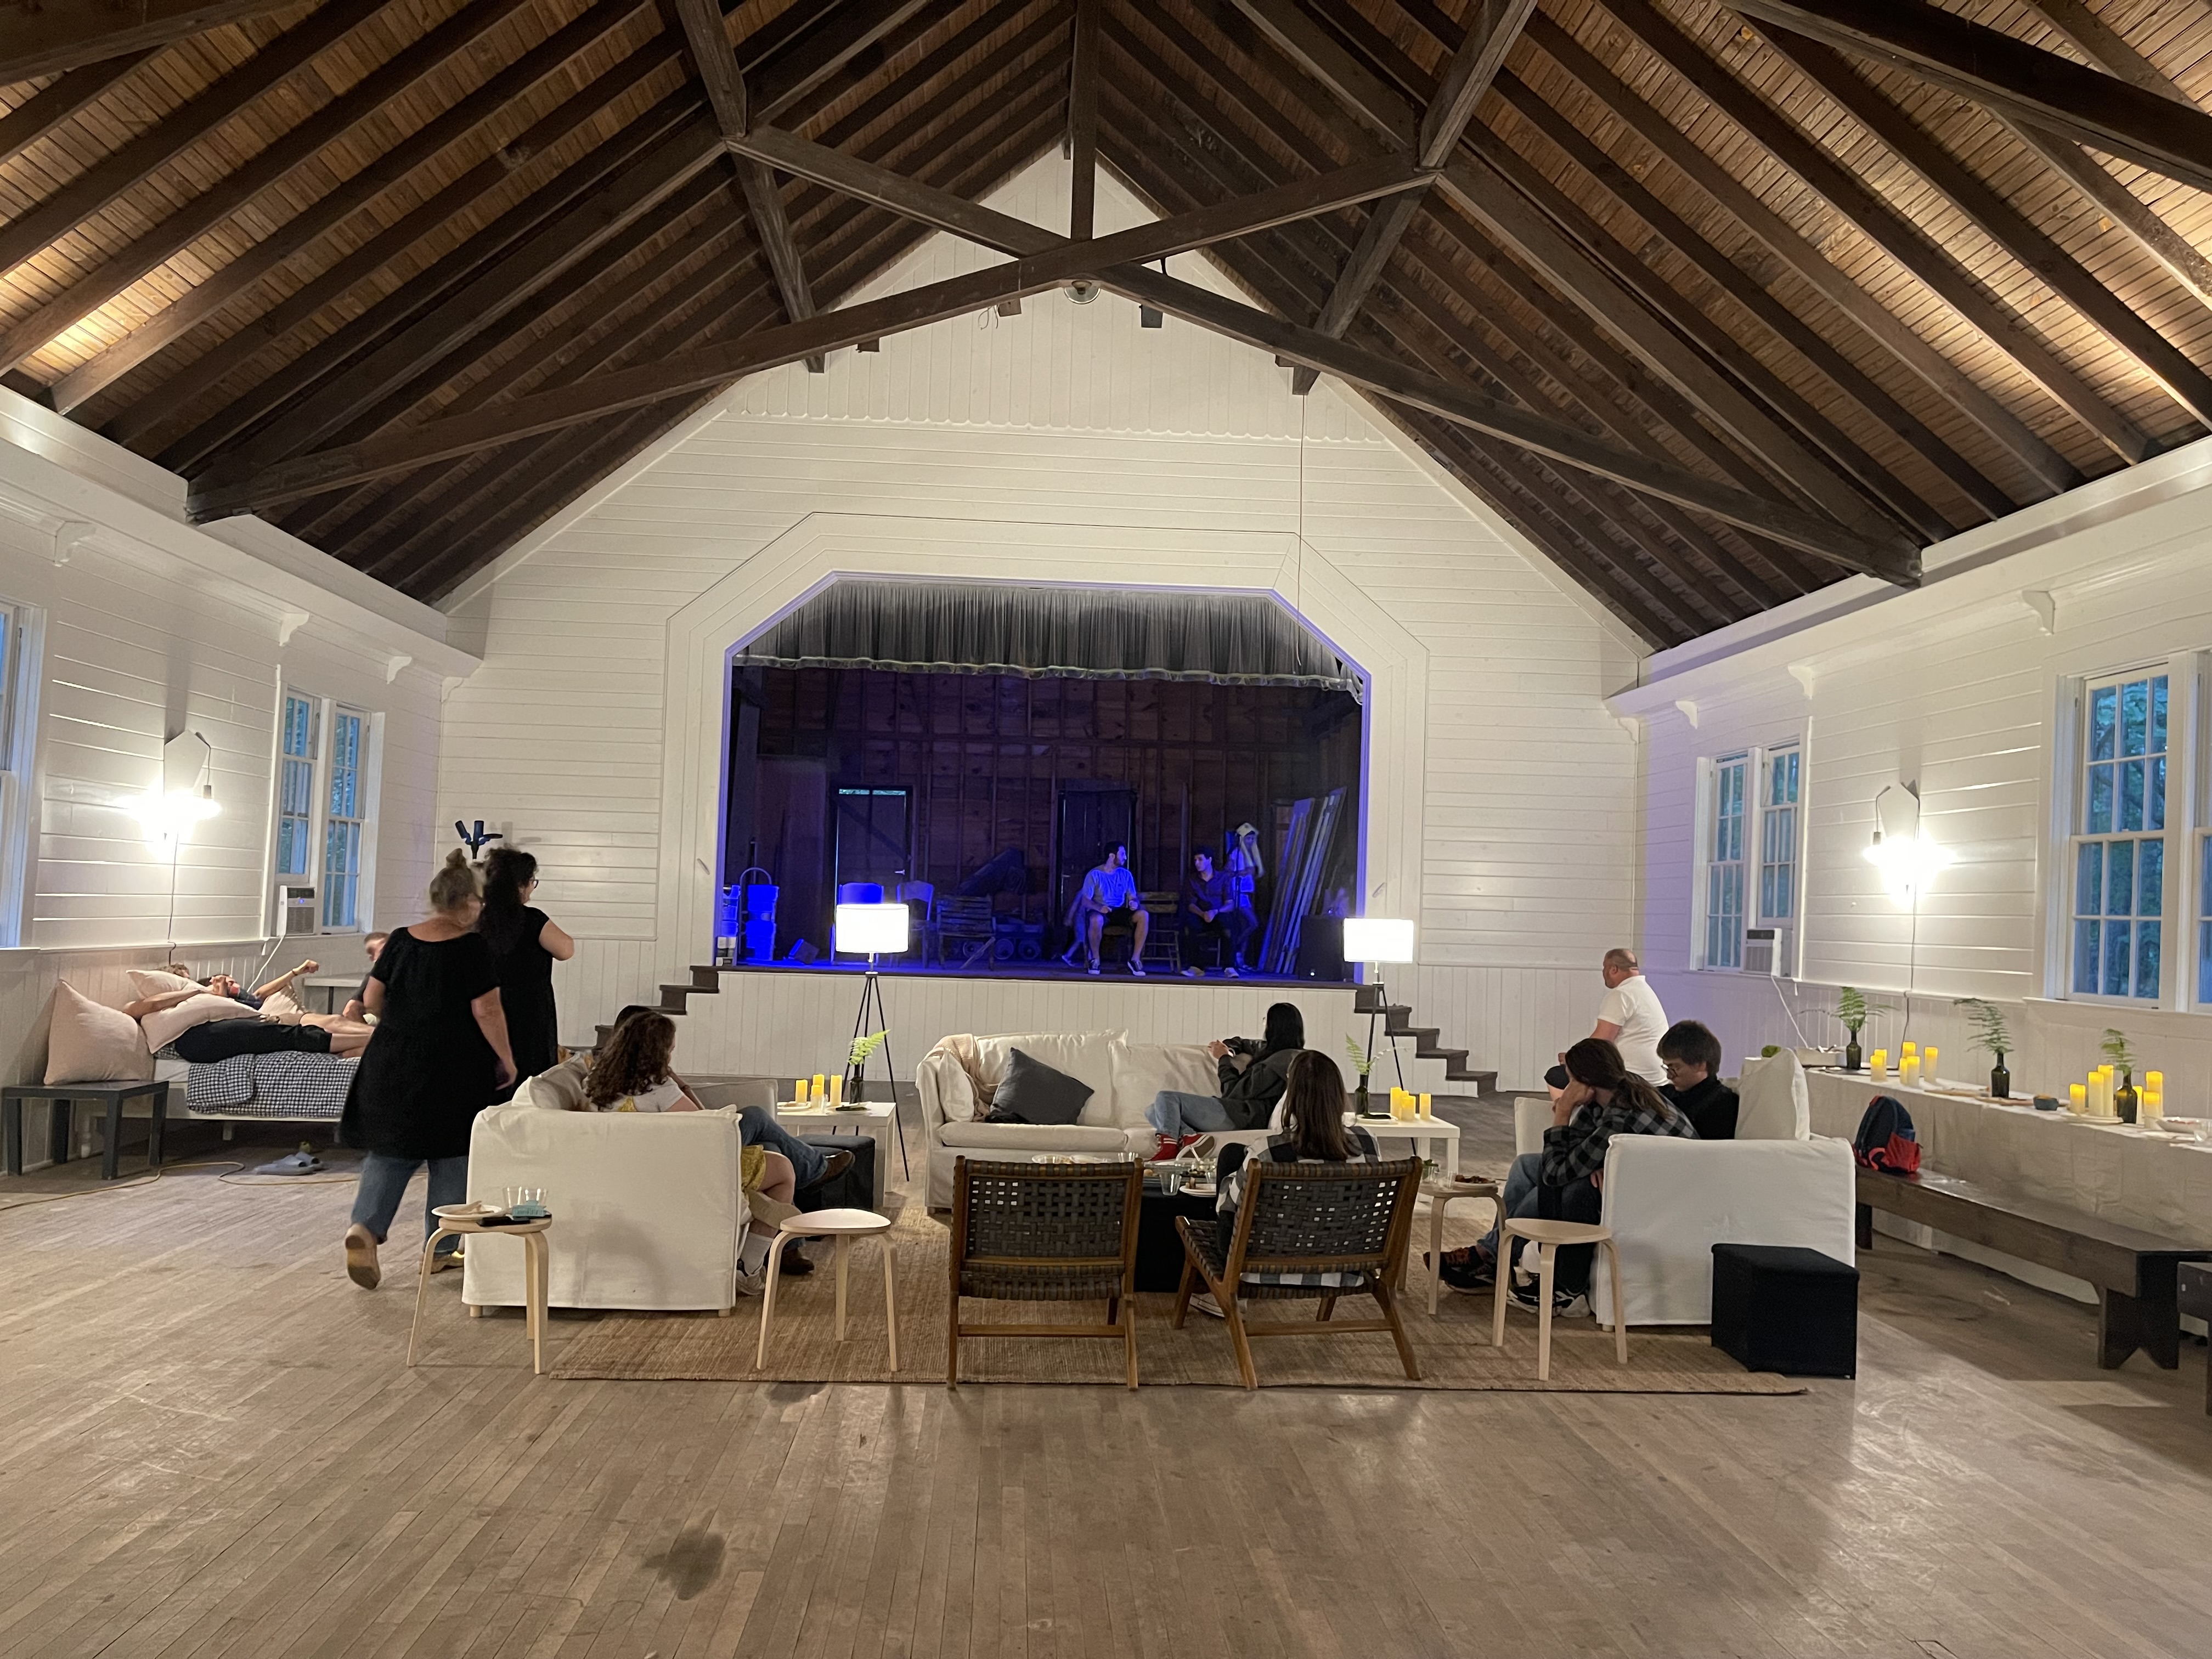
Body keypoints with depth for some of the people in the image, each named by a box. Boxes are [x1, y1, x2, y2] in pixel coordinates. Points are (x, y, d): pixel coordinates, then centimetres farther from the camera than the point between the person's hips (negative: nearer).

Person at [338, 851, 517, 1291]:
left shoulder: (400, 942, 2)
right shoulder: (474, 947, -12)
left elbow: (374, 1000, 7)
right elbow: (487, 1011, -15)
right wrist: (507, 1060, -4)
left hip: (393, 1064, 4)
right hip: (454, 1070, -4)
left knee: (389, 1150, 13)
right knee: (451, 1157, 9)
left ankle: (365, 1226, -9)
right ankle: (440, 1251, 16)